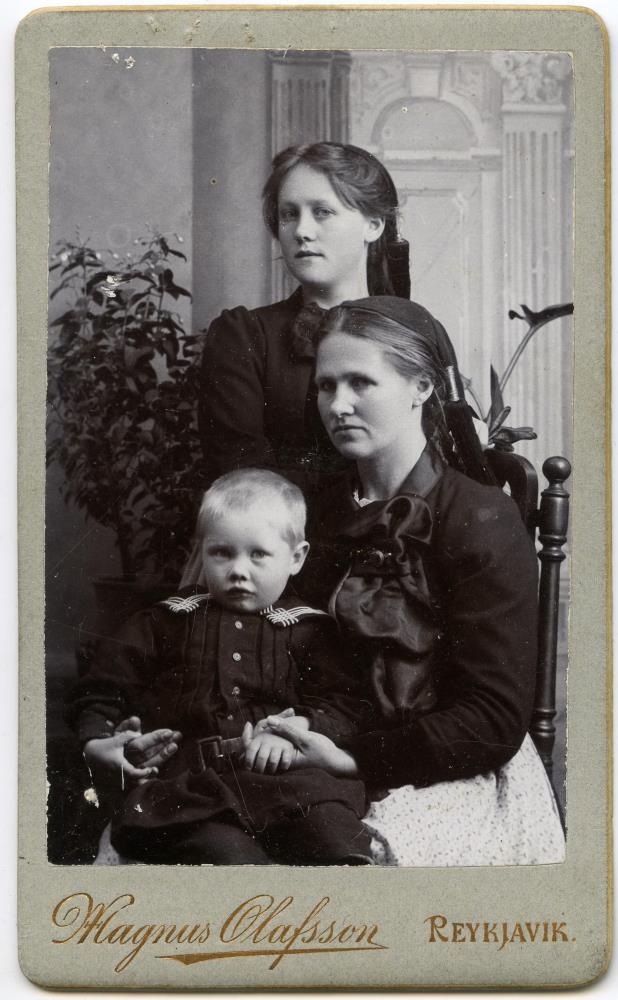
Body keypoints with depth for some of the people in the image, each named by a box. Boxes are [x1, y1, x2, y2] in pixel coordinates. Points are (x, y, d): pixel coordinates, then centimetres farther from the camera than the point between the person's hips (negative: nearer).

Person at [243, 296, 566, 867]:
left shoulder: (480, 520, -9)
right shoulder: (327, 513, 10)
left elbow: (495, 722, -11)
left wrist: (354, 758, -17)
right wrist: (281, 731, -5)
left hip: (461, 781, -5)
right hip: (334, 768, 5)